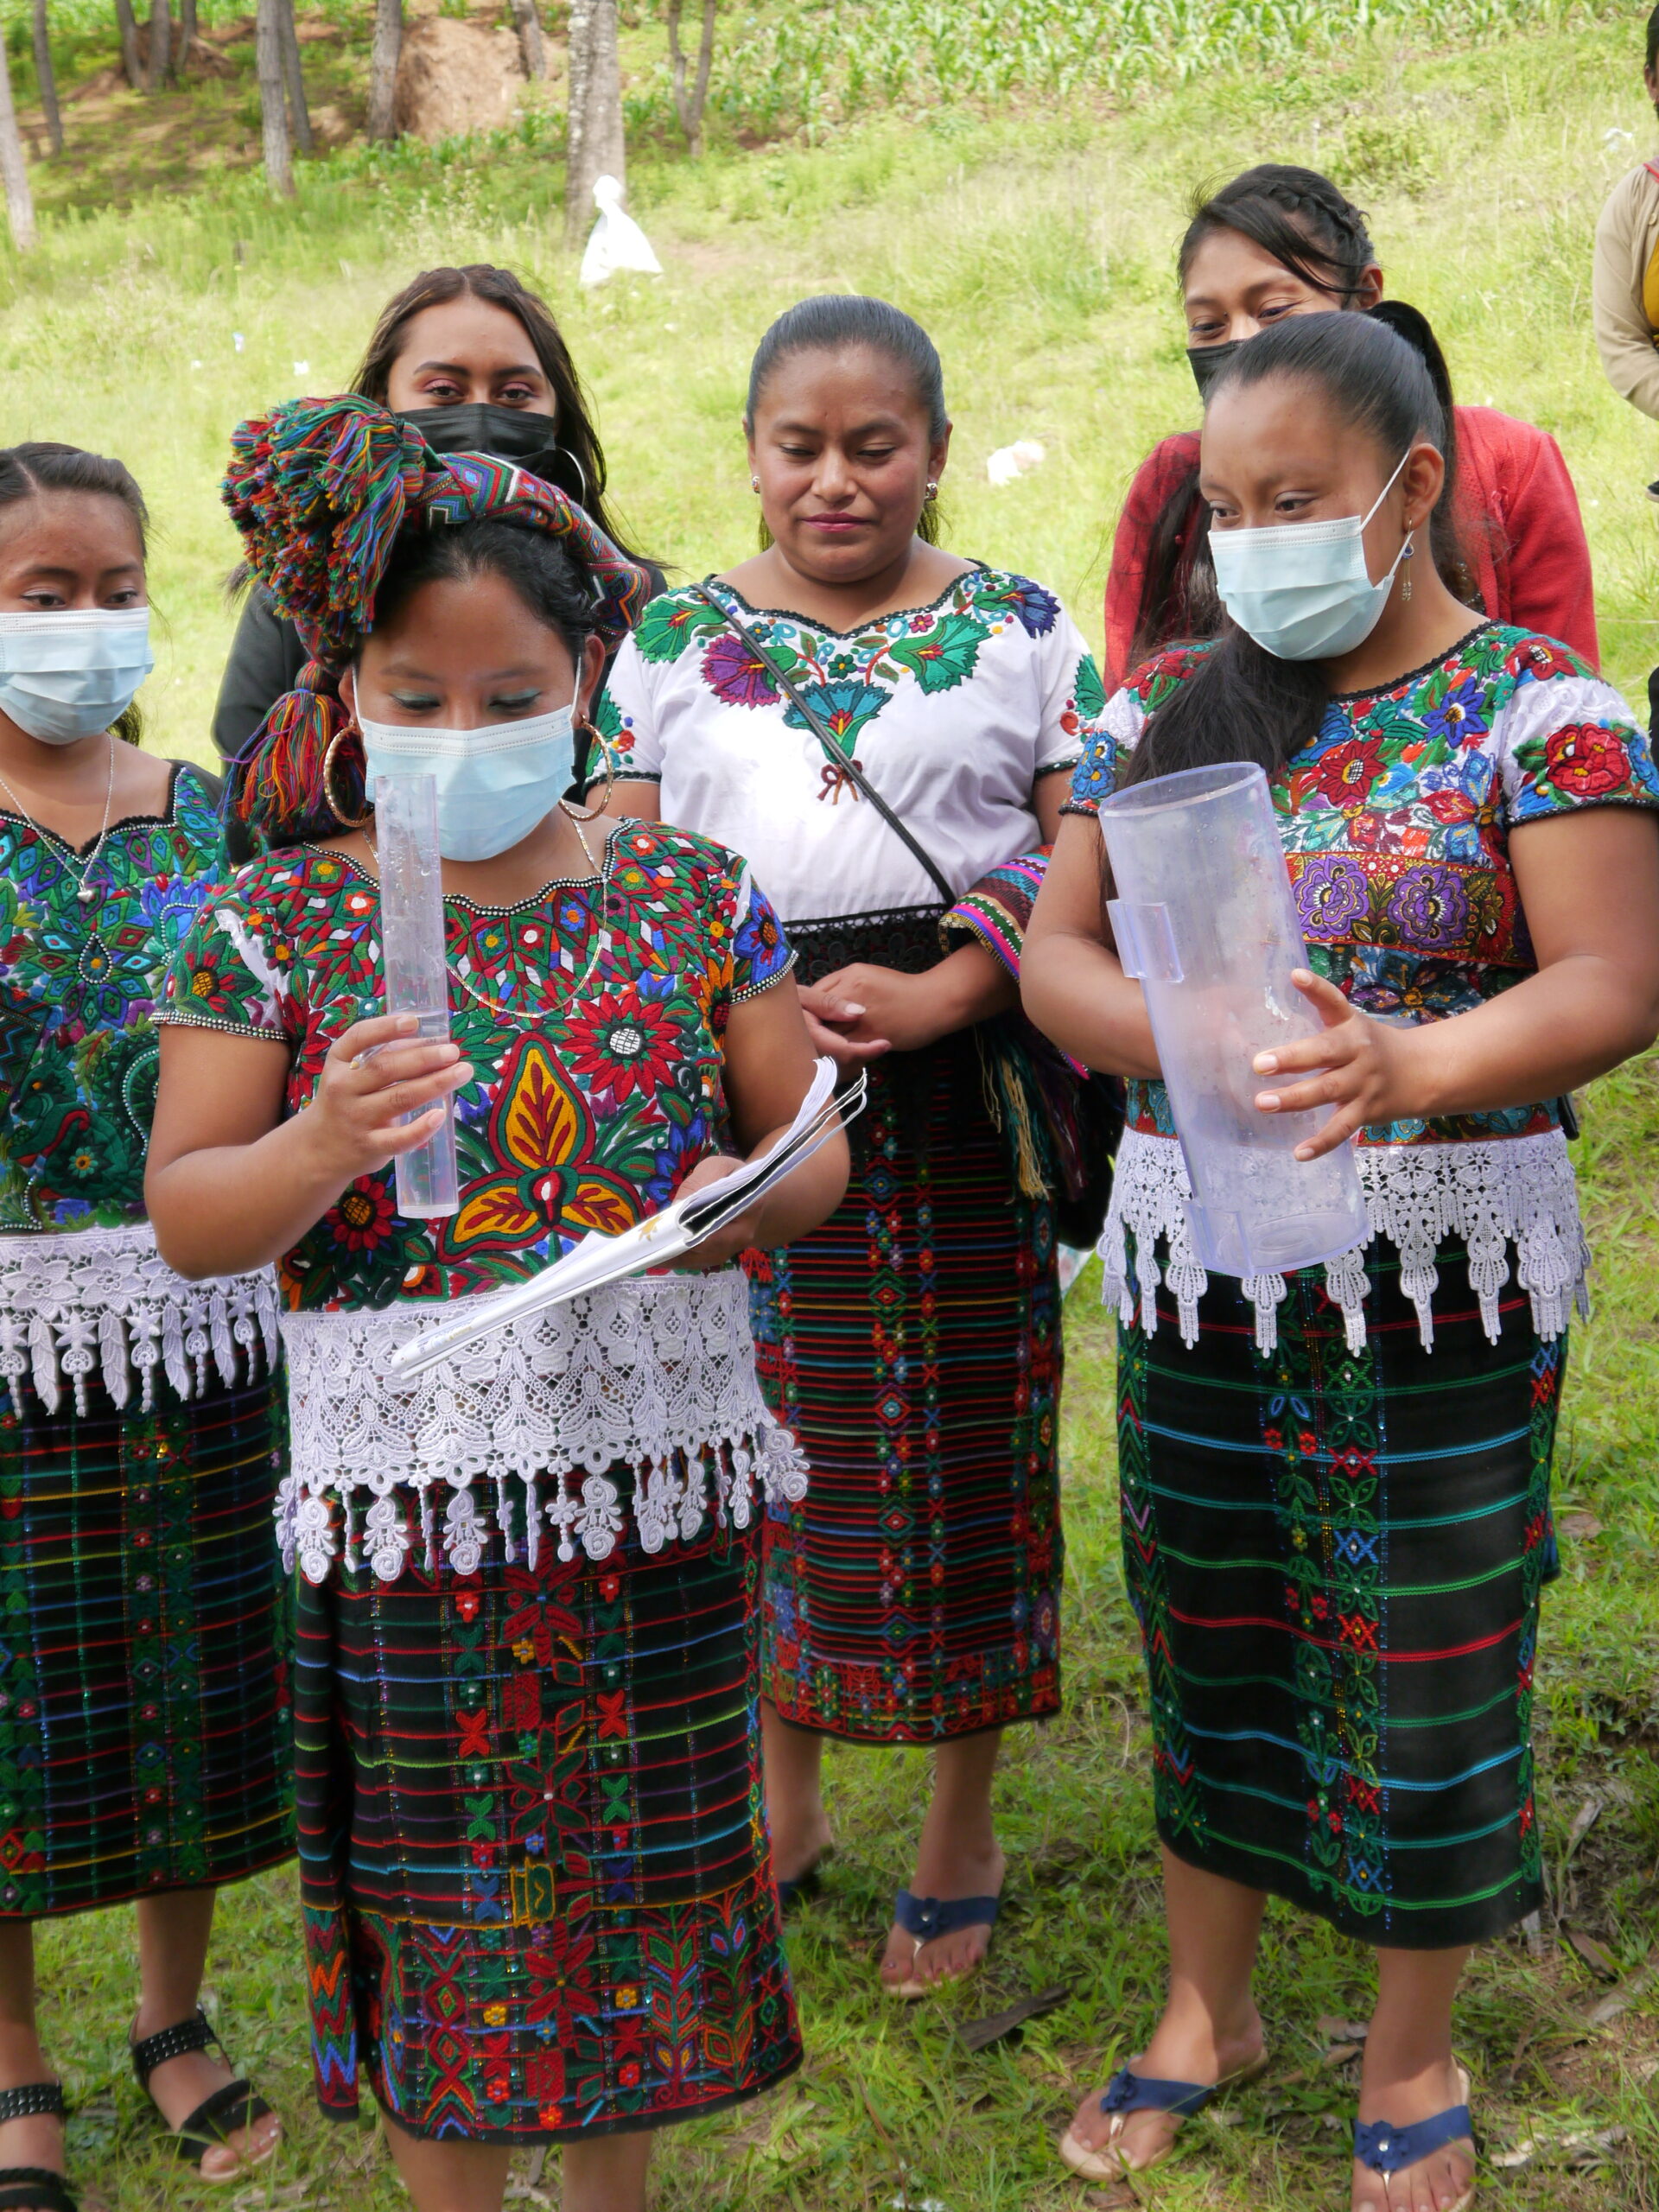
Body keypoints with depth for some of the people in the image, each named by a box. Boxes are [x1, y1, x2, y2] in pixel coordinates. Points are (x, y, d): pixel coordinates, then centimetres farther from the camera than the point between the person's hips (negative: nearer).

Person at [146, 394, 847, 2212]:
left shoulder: (689, 893, 1)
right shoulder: (279, 919, -3)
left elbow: (811, 1149, 5)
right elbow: (185, 1218, -5)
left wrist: (735, 1203, -17)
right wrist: (321, 1148, -25)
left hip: (657, 1467, 2)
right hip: (407, 1483, -1)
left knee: (641, 1871, 15)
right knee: (435, 1893, 10)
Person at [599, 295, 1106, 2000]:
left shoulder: (1020, 632, 3)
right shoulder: (675, 639, 7)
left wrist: (945, 988, -17)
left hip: (954, 1094, -1)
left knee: (954, 1447, 5)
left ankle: (961, 1831, 23)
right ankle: (784, 1800, 30)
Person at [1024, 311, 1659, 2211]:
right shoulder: (1168, 706, 6)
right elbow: (1053, 951, 2)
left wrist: (1410, 1068, -35)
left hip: (1441, 1281, -4)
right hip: (1196, 1261, 4)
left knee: (1425, 1664, 7)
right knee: (1208, 1638, 15)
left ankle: (1412, 2058, 29)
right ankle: (1208, 2009, 36)